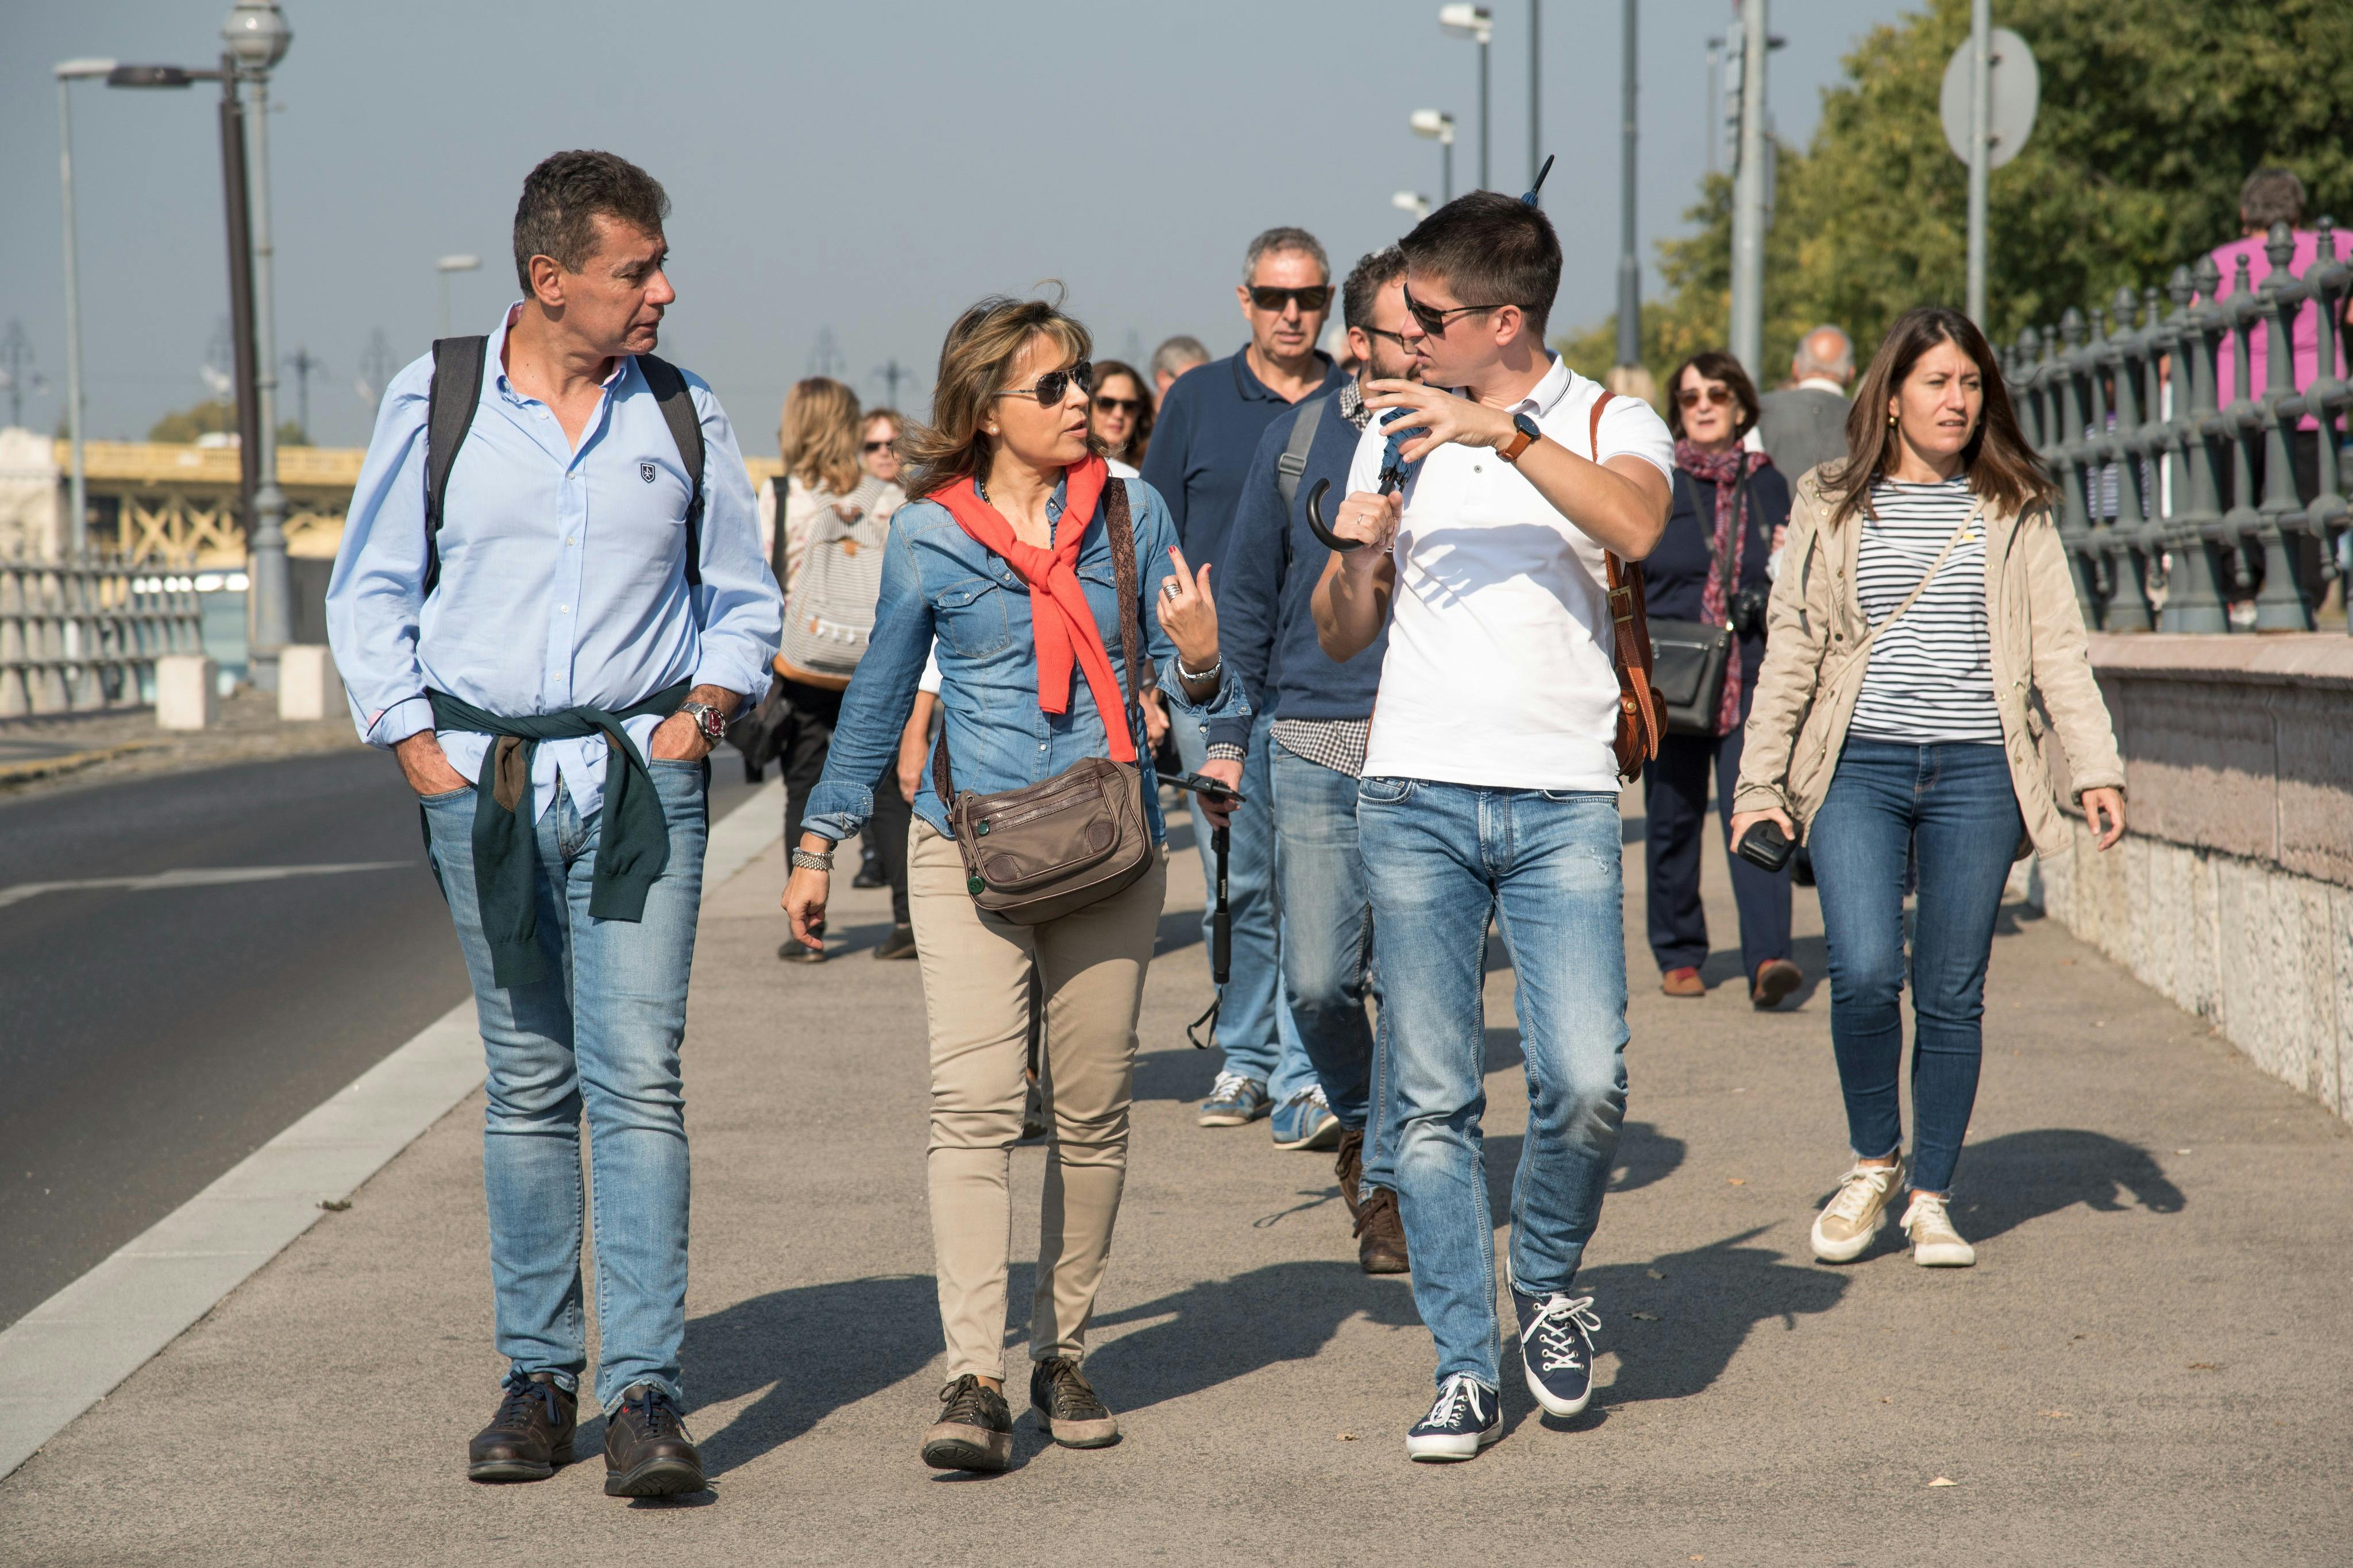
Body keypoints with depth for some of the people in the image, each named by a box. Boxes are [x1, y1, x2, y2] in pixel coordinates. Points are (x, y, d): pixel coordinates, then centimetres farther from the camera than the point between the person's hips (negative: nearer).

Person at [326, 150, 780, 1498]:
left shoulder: (685, 416, 7)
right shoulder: (434, 401, 3)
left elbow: (744, 599, 16)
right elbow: (370, 590, 8)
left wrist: (712, 700, -2)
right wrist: (412, 739, -2)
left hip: (642, 778, 0)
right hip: (482, 779, 1)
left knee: (638, 1075, -10)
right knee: (528, 1084, 7)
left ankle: (647, 1389, -11)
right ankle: (541, 1377, 15)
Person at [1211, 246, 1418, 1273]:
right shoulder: (1300, 440, 6)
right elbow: (1248, 594, 15)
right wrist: (1225, 735, 13)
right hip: (1314, 751, 1)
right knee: (1317, 980, -4)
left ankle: (1388, 1181, 13)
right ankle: (1360, 1117, 26)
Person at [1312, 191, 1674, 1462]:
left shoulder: (1608, 423, 4)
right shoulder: (1396, 435, 14)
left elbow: (1636, 523, -21)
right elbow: (1340, 639, 17)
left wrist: (1504, 432, -27)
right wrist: (1357, 556, -4)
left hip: (1562, 800, -3)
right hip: (1414, 798, 3)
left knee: (1585, 1081, -13)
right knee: (1433, 1101, 1)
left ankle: (1547, 1284, 15)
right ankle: (1464, 1371, 9)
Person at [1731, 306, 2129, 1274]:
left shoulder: (2014, 512, 11)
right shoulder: (1832, 509, 9)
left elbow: (2058, 646, 8)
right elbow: (1790, 650, 9)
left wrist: (2097, 767, -3)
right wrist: (1758, 781, 3)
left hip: (1977, 774, 1)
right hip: (1860, 768, -1)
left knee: (1952, 994, 1)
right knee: (1864, 974, -16)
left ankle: (1930, 1195, 16)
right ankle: (1871, 1164, 8)